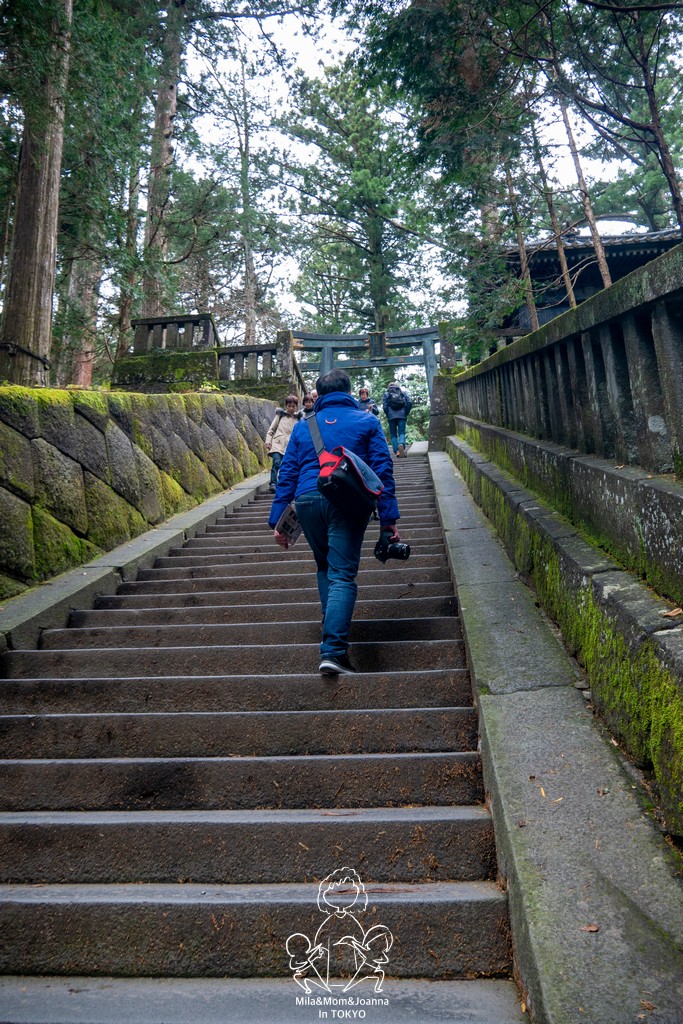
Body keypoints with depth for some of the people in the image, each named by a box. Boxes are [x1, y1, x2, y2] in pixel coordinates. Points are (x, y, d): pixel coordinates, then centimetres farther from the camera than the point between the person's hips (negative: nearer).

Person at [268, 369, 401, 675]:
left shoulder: (303, 426, 20)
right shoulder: (367, 422, 13)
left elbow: (287, 474, 14)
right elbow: (382, 471, 4)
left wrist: (277, 520, 14)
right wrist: (388, 518, 2)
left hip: (307, 500, 3)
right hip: (347, 502, -3)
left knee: (325, 567, 23)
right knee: (342, 575, -5)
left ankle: (334, 630, 24)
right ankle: (333, 650, -14)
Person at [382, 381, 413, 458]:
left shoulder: (386, 394, 9)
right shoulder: (403, 392, 13)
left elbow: (384, 406, -2)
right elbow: (410, 402, 1)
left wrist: (388, 415, 8)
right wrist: (406, 413, 7)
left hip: (391, 416, 0)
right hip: (402, 416, 0)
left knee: (393, 434, 8)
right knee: (401, 433, -2)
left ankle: (396, 451, -7)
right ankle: (401, 444, -33)